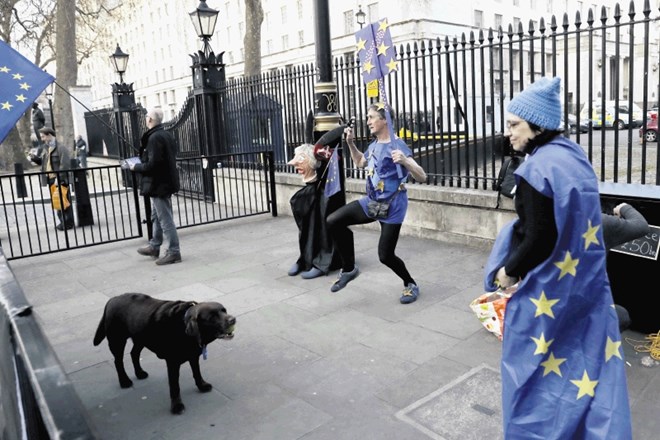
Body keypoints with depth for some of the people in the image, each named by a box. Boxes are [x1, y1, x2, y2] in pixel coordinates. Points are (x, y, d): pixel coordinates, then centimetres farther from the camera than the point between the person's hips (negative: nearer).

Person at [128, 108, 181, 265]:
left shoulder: (154, 138, -20)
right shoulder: (166, 135, 9)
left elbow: (153, 164, -25)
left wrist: (136, 167, -9)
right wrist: (140, 163, 15)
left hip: (159, 184, -10)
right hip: (166, 181, 10)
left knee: (165, 219, -3)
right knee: (157, 216, 21)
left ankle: (173, 252, 5)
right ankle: (154, 247, 35)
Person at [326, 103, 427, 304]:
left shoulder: (397, 145, -18)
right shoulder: (374, 145, 6)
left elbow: (422, 177, -25)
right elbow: (360, 163, 27)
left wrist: (405, 161, -44)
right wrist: (350, 143, 12)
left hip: (392, 206, -7)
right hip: (372, 202, 7)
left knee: (385, 255, -5)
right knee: (333, 221, -5)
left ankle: (410, 285, 25)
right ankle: (349, 269, 10)